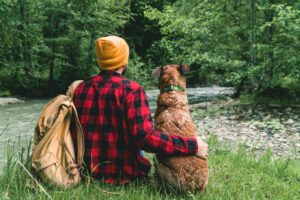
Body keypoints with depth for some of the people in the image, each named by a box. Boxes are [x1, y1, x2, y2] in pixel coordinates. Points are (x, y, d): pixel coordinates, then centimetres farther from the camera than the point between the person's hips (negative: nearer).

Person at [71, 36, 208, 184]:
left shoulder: (81, 89, 0)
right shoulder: (131, 89, -16)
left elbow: (74, 133, 9)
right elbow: (145, 138, -24)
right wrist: (192, 146, -18)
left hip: (86, 172, 5)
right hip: (120, 174, -4)